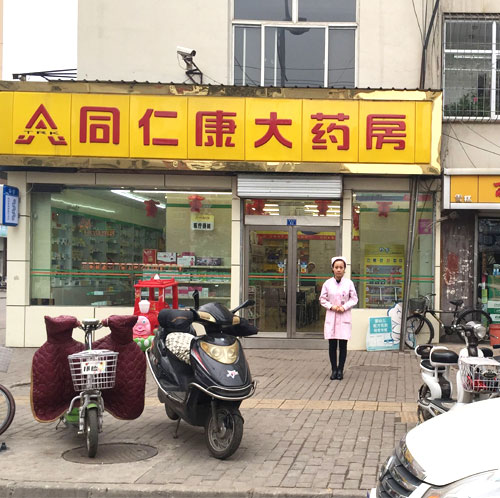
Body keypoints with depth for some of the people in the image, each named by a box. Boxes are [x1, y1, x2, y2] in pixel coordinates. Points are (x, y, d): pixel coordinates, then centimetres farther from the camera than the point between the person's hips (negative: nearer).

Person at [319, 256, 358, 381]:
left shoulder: (349, 283, -2)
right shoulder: (327, 283, 0)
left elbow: (354, 299, 4)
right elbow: (322, 299, 5)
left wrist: (344, 307, -11)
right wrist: (331, 306, -11)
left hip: (344, 317, -1)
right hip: (331, 316, 1)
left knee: (343, 345, 1)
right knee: (332, 345, 3)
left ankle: (340, 370, 10)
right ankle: (334, 369, 12)